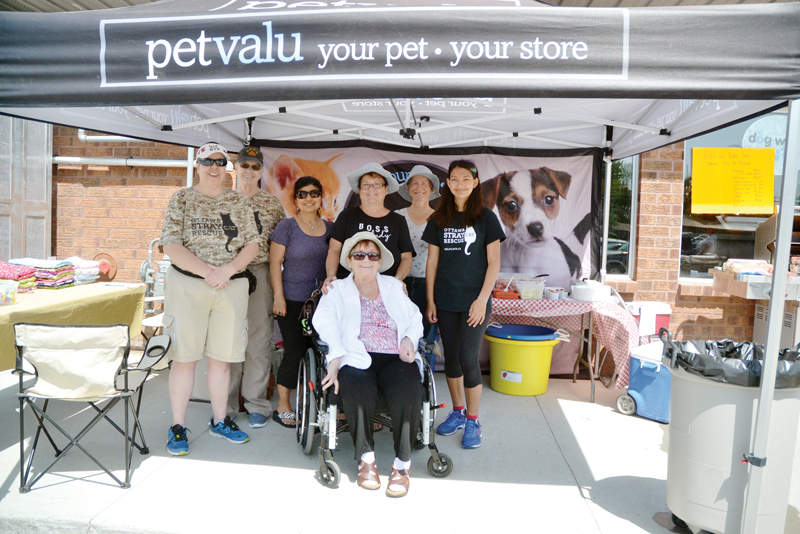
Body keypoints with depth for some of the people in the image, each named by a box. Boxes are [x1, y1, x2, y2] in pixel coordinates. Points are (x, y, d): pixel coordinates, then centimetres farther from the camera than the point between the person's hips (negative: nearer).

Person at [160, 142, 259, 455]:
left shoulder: (239, 202, 9)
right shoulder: (182, 200, 2)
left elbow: (252, 245, 4)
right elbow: (171, 246, -6)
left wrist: (227, 270, -12)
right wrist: (207, 270, -16)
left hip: (232, 287, 2)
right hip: (187, 285, -2)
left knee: (221, 357, 9)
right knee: (184, 356, 0)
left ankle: (220, 421, 23)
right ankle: (178, 426, 13)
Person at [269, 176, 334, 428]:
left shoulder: (330, 227, 10)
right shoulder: (286, 226, -1)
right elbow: (275, 262, -3)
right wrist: (279, 296, -9)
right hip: (293, 301, -4)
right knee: (295, 352, -2)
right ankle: (283, 407, 14)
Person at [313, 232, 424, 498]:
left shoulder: (394, 286, 26)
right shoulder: (337, 289, 18)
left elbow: (415, 318, 23)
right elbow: (324, 321, 0)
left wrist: (409, 339, 0)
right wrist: (336, 358, -16)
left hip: (396, 357, 2)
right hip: (356, 358, -1)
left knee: (408, 390, -31)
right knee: (357, 391, -35)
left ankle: (402, 463, -17)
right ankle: (366, 458, -12)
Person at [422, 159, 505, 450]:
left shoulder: (486, 218, -2)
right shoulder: (438, 220, 7)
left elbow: (494, 263, -4)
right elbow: (432, 262, 8)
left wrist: (482, 299, -11)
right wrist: (430, 300, 4)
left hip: (474, 301, -3)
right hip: (446, 302, 3)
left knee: (468, 359, -5)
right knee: (451, 357, 11)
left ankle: (472, 421, 11)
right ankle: (458, 412, 29)